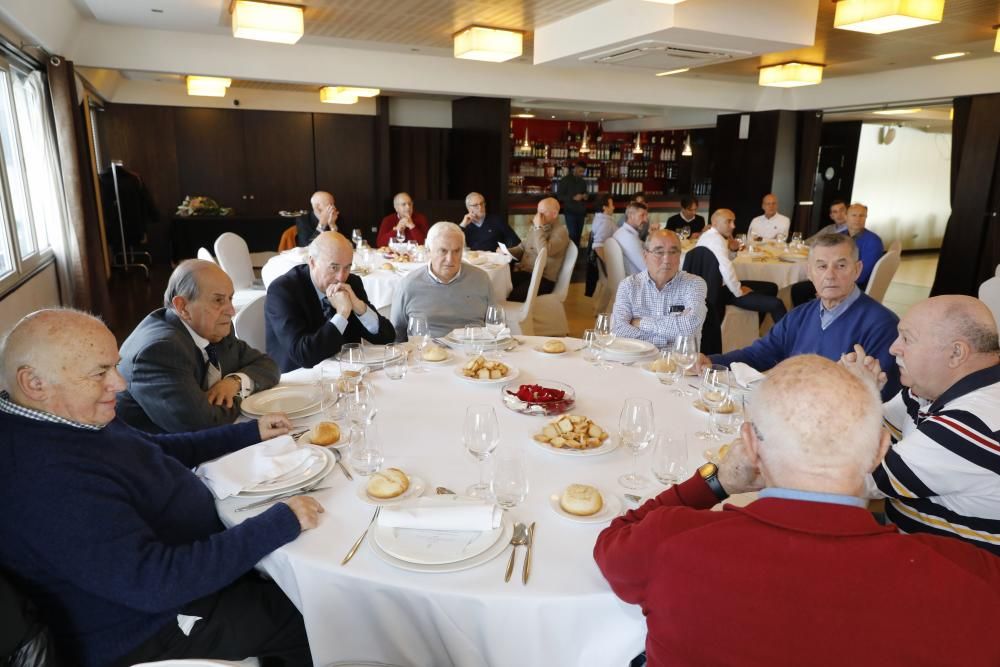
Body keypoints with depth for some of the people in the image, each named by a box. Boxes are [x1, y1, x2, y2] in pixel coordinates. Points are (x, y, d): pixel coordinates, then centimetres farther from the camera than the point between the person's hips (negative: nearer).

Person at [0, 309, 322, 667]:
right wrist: (281, 522, -30)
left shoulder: (70, 413, -3)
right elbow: (154, 582, -35)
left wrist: (250, 432, 10)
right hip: (156, 628, -9)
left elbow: (152, 450, 14)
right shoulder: (50, 481, -34)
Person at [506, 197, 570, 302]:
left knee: (512, 297, -31)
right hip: (523, 272, 7)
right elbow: (523, 247, 26)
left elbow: (544, 252, -24)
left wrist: (539, 228, -17)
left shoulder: (560, 232, -8)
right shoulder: (536, 227, 17)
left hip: (543, 279, -7)